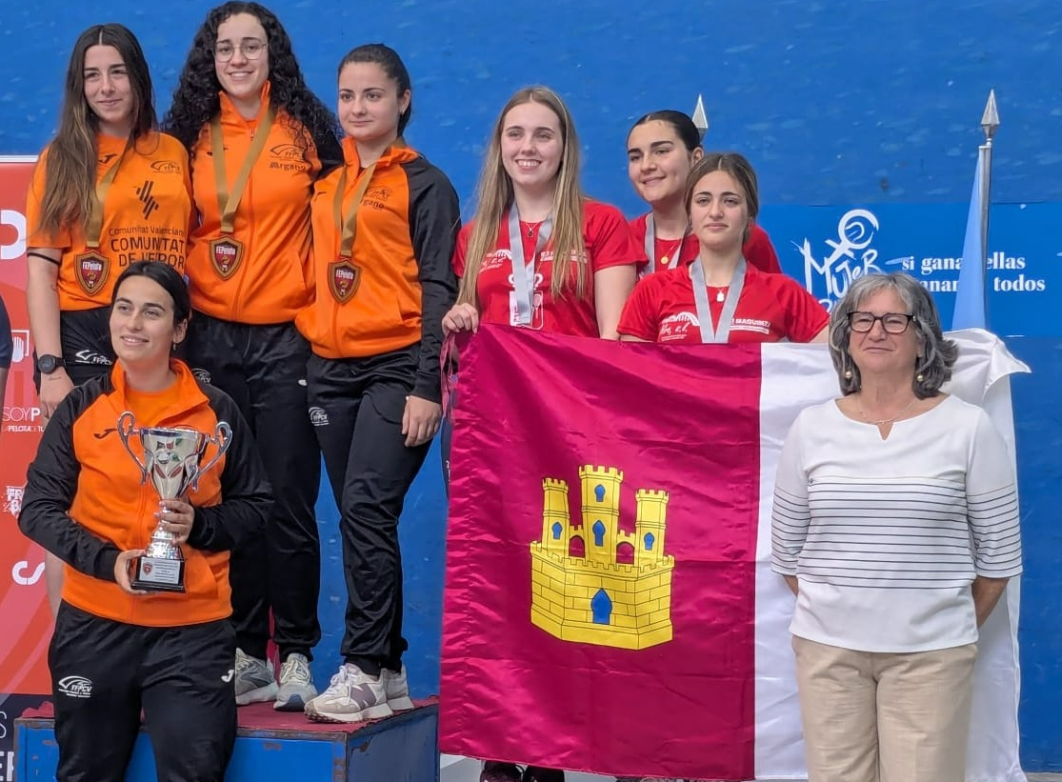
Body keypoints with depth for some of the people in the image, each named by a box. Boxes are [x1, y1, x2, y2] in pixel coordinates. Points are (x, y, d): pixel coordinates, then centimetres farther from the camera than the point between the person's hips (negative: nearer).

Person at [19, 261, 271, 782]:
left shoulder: (216, 412, 2)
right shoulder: (80, 408, 2)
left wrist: (200, 525, -14)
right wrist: (107, 560, -17)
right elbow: (38, 509, -1)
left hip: (193, 628, -1)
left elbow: (254, 505, 8)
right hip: (94, 623, 1)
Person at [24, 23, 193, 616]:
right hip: (86, 343, -2)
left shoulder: (175, 154, 10)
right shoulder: (64, 159, 3)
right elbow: (41, 268, -3)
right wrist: (50, 366, -12)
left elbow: (193, 249, 15)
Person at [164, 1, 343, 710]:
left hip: (287, 338, -3)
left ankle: (296, 657, 7)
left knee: (289, 504, -3)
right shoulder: (194, 138, 10)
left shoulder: (308, 130, 1)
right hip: (212, 339, 3)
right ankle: (245, 654, 16)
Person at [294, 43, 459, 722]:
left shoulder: (425, 185, 0)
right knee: (358, 518, 6)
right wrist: (303, 363, 11)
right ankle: (390, 671, 13)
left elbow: (438, 290, -6)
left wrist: (426, 386, -14)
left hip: (396, 367, -6)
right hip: (330, 369, 6)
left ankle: (365, 671, -11)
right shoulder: (326, 183, 15)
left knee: (367, 509, -16)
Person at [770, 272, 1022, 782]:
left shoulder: (968, 429, -3)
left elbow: (999, 553, 2)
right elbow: (787, 551, 9)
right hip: (827, 648, 2)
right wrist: (835, 609, 11)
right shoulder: (812, 428, 3)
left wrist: (955, 627, 7)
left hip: (929, 652, -2)